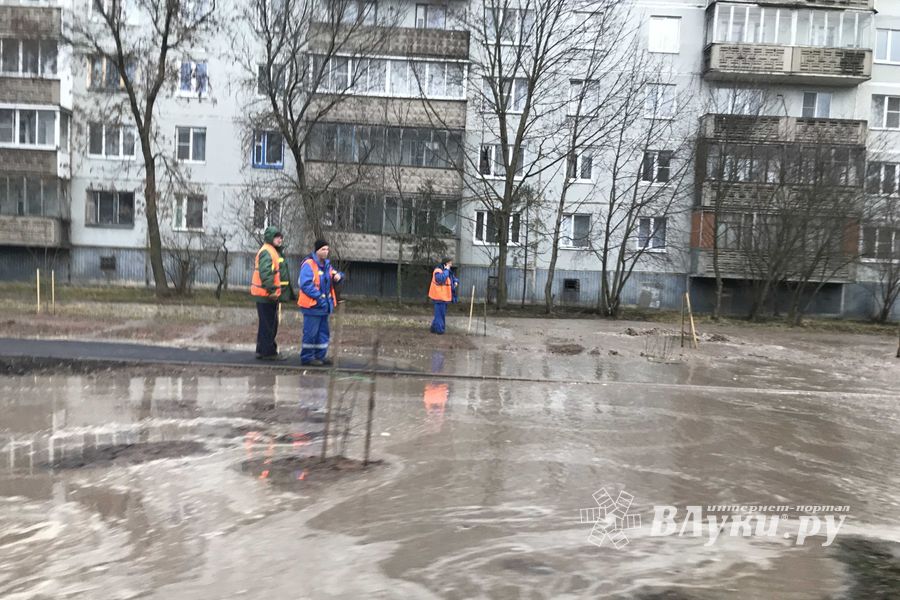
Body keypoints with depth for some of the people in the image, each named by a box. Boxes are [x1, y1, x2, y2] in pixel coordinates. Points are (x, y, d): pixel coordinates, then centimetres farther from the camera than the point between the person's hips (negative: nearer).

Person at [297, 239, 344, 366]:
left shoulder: (326, 265, 13)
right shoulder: (308, 265, -14)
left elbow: (334, 276, 23)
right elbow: (306, 284, -21)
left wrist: (338, 275, -2)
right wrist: (319, 297, -23)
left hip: (324, 305, 9)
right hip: (312, 305, -9)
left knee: (323, 332, 14)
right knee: (310, 333, -3)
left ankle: (320, 356, 24)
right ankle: (307, 357, 8)